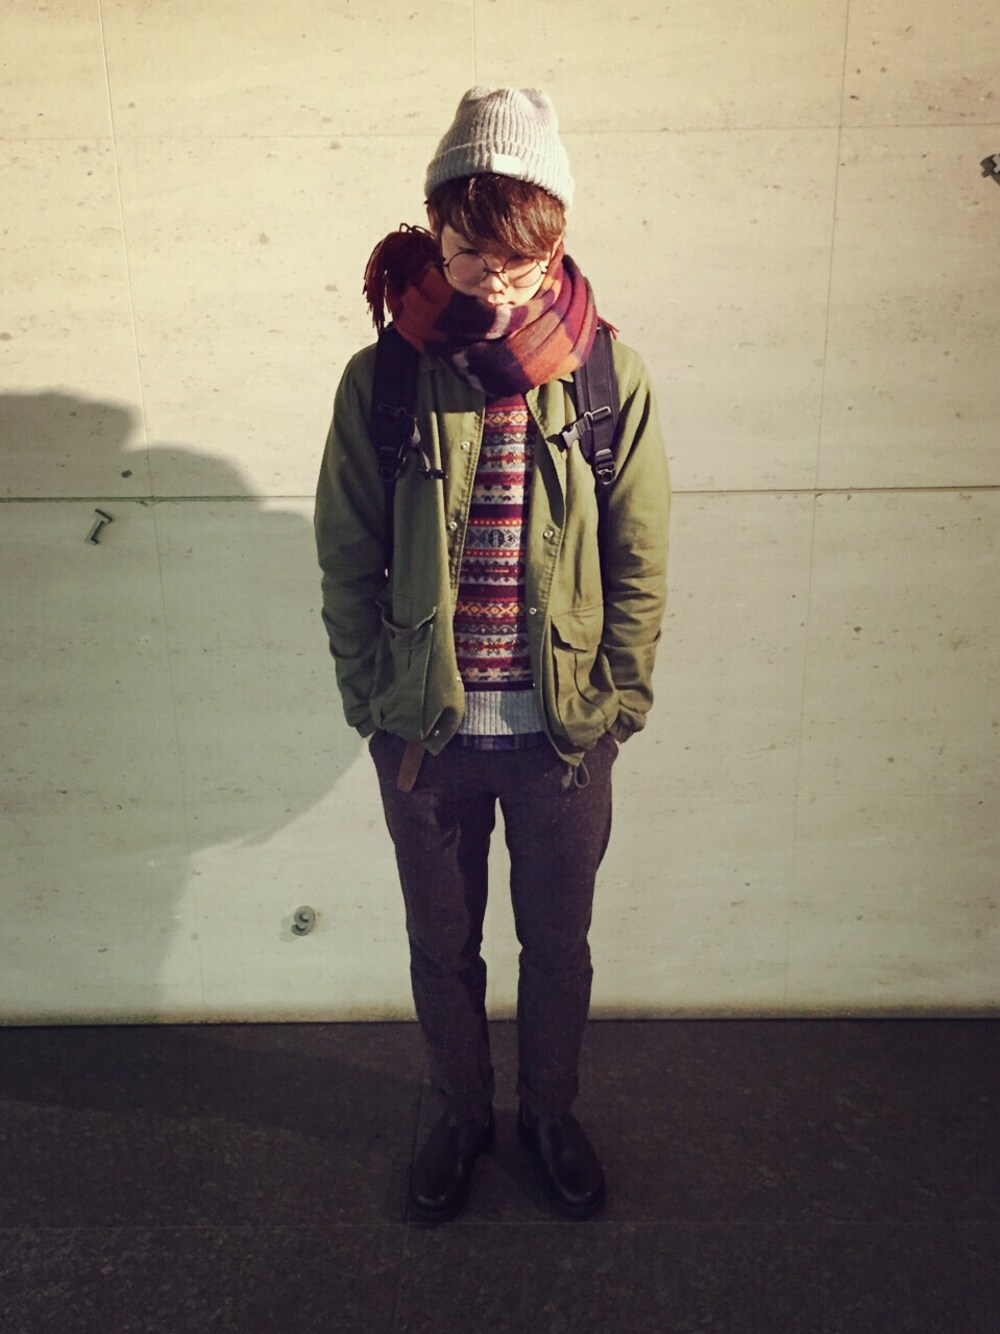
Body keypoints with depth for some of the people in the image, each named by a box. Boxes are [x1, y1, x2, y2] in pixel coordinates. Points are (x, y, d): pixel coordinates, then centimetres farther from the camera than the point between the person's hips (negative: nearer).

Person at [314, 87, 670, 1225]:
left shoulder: (612, 382, -7)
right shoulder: (379, 380, -7)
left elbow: (639, 569, -2)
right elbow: (346, 563, -1)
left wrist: (611, 707, -4)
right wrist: (376, 704, -3)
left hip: (563, 733, 0)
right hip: (426, 733, 1)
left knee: (557, 943, 18)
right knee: (442, 947, 18)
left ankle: (551, 1112, 46)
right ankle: (461, 1116, 46)